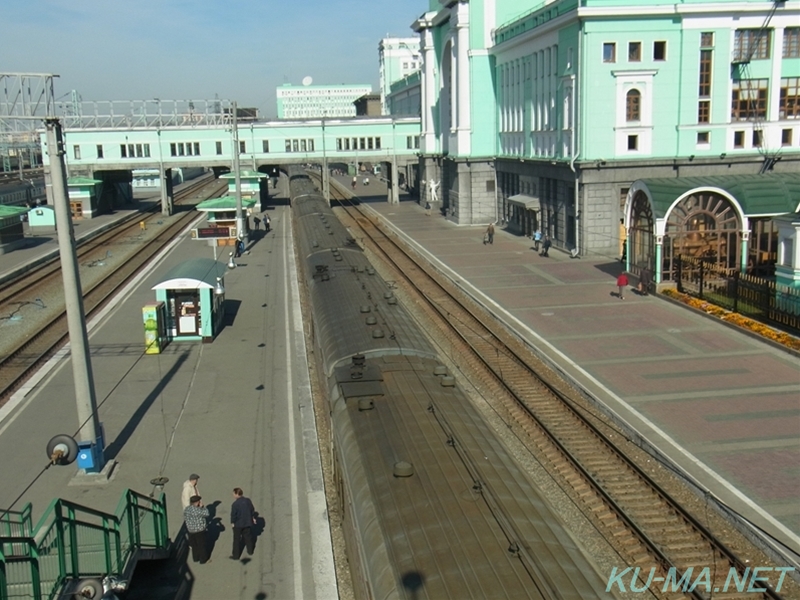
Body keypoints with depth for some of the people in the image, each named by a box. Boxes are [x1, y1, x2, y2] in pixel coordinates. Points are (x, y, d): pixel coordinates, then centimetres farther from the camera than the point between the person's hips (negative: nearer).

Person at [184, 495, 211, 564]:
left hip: (191, 530, 8)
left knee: (194, 545, 21)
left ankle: (196, 558, 31)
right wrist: (202, 507, -7)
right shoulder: (196, 510, -25)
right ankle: (203, 559, 14)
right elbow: (206, 513, -19)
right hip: (199, 530, -8)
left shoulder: (186, 509, 2)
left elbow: (185, 519, 10)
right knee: (202, 545, 5)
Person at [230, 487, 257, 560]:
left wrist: (232, 522, -1)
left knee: (237, 540, 6)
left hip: (238, 524, -5)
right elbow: (252, 510, 6)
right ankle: (250, 551, 34)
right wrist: (253, 518, 19)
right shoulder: (248, 501, -3)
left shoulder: (235, 504, -21)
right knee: (248, 537, 21)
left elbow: (233, 514, -16)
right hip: (247, 523, 5)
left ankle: (236, 555, 11)